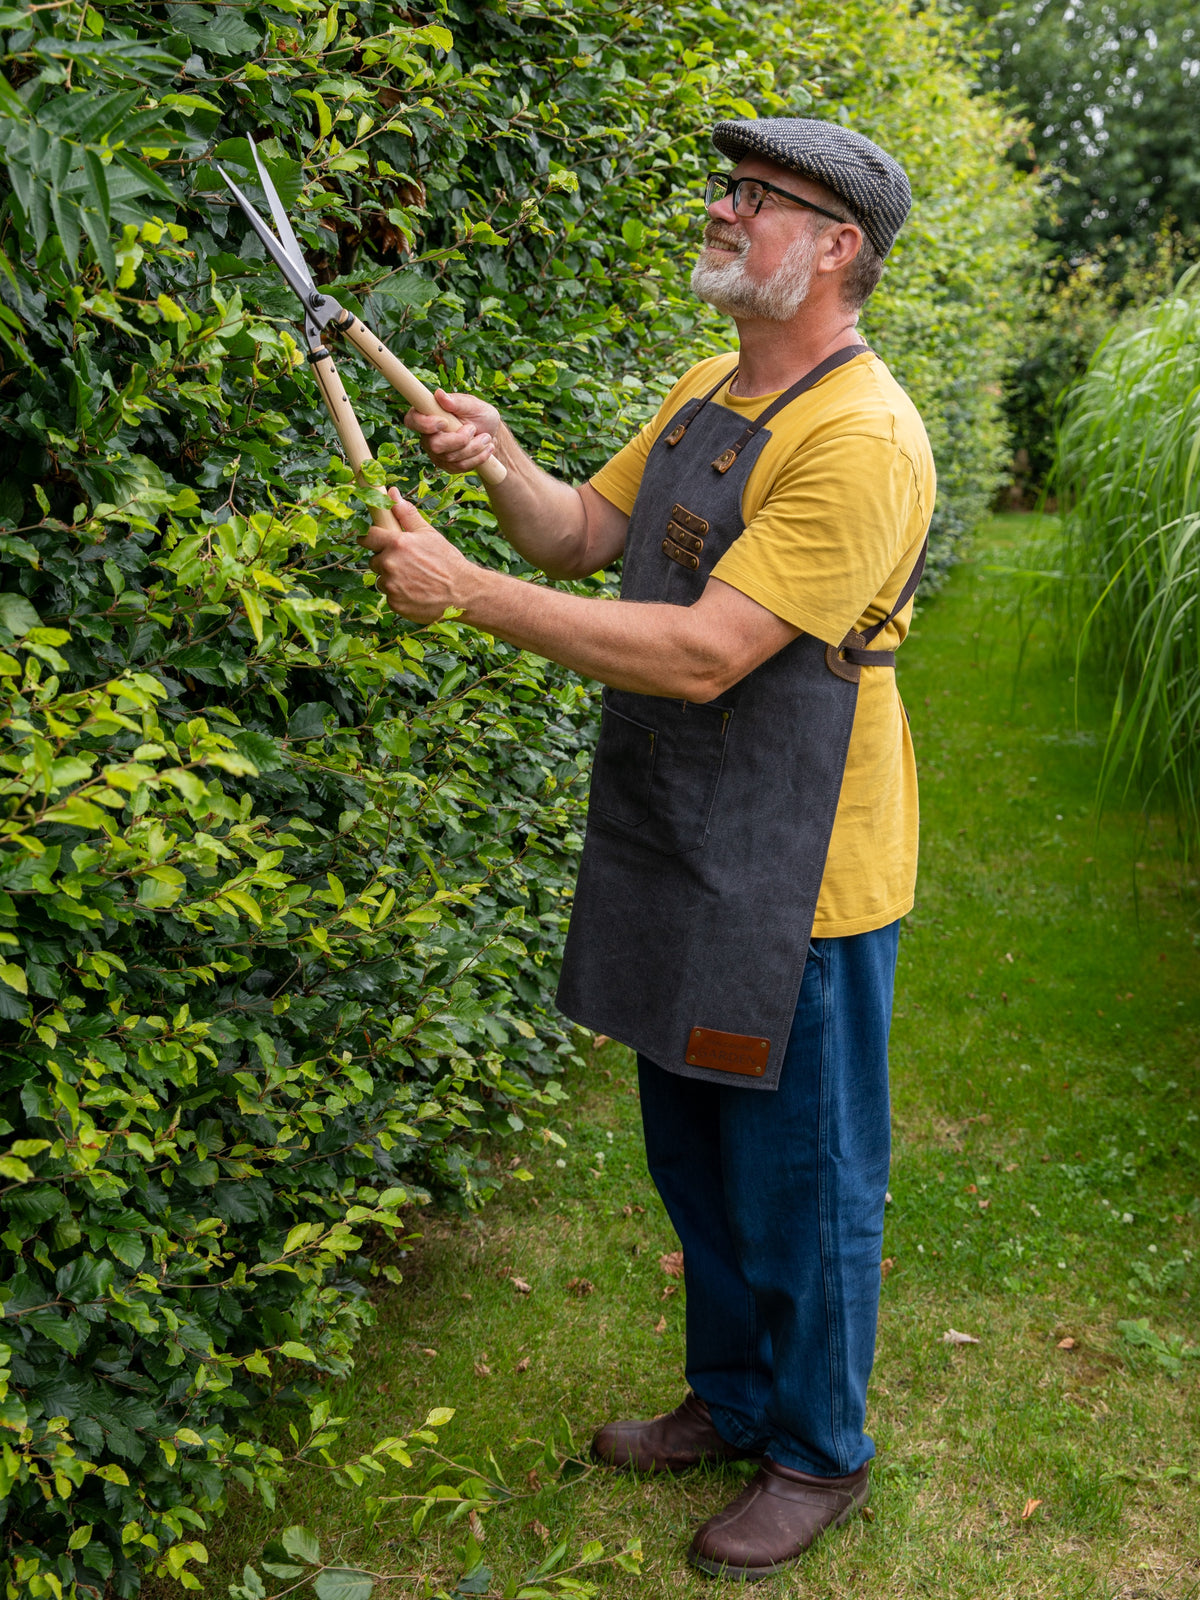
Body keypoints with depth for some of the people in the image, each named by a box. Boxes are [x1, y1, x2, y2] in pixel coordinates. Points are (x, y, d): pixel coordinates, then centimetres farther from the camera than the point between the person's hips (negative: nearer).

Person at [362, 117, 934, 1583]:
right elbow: (581, 537, 16)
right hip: (676, 857, 9)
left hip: (795, 883, -9)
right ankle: (731, 1401, 42)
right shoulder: (707, 391, 9)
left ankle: (819, 1454, 30)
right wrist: (499, 459, -5)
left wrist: (464, 591, -26)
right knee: (692, 1156, 21)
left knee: (798, 1179, 8)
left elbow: (704, 654, -28)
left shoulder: (859, 440, -22)